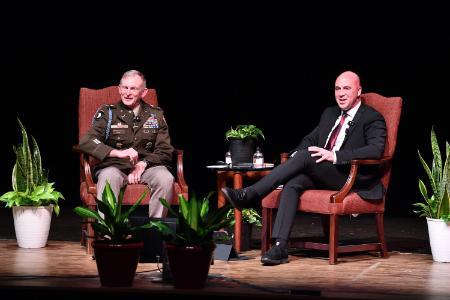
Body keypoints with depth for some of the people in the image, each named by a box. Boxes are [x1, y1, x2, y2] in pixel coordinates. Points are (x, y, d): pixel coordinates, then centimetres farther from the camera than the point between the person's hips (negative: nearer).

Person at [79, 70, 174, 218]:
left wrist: (143, 164, -11)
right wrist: (118, 153, -22)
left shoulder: (155, 115, 14)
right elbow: (86, 142, -7)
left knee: (166, 178, -30)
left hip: (147, 166, 2)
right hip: (114, 166, -2)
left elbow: (165, 150, 9)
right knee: (108, 177, -36)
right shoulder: (107, 112, 7)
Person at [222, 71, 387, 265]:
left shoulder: (373, 118, -1)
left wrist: (335, 156, -27)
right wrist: (297, 154, -1)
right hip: (321, 176, 6)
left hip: (352, 179, -6)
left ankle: (248, 196, -28)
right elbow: (310, 139, 25)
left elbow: (376, 150, -17)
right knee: (293, 183, -26)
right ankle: (280, 246, -36)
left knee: (306, 156, -28)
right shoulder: (330, 113, 22)